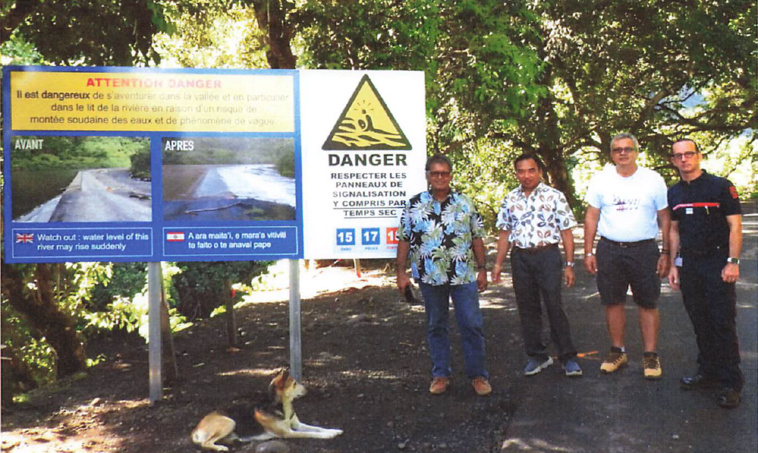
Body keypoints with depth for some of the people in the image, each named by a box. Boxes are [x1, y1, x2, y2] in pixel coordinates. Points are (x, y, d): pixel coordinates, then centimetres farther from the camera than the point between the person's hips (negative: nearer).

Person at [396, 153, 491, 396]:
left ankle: (478, 375, 13)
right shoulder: (414, 205, 3)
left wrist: (482, 269, 4)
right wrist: (401, 272, 0)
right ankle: (440, 375, 22)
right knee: (436, 326, 10)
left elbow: (477, 238, 8)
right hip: (430, 276, 0)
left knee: (472, 325, 0)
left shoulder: (465, 203, 6)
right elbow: (404, 240, 4)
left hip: (464, 276, 0)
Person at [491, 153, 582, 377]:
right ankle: (537, 356, 20)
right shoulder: (510, 199, 9)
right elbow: (505, 233, 14)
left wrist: (569, 265, -5)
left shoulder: (554, 196, -1)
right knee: (527, 308, 8)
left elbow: (566, 232, -1)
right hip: (520, 257, 4)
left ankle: (568, 357, 8)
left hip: (548, 255, -3)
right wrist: (498, 263, 8)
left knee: (554, 306, -5)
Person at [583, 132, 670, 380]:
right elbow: (591, 217, 7)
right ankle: (617, 351, 19)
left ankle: (650, 355, 11)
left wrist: (666, 253, -1)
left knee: (648, 304, 1)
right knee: (613, 303, 7)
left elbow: (665, 218, 5)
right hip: (609, 250, 2)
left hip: (644, 250, -1)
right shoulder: (600, 180, 6)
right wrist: (588, 252, 2)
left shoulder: (653, 180, 3)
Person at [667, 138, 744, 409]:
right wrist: (674, 264, 12)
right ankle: (708, 373, 22)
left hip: (717, 261, -5)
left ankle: (730, 383, 2)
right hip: (689, 263, 5)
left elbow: (735, 226, -6)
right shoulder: (674, 193, 11)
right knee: (700, 323, 11)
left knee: (723, 323, -4)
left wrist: (732, 262, -14)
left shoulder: (721, 186, -5)